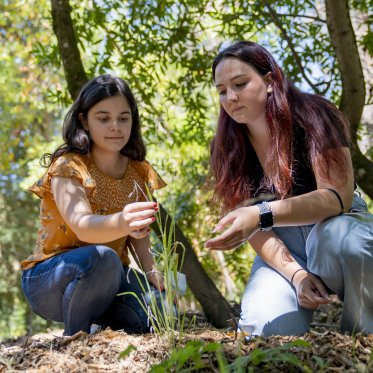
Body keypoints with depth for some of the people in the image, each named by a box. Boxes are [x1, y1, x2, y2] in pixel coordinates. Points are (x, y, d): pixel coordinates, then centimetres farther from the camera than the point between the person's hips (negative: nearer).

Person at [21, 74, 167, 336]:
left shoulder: (138, 172, 2)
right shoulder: (67, 167, -16)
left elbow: (139, 236, 5)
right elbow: (81, 226, -34)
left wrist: (154, 275, -12)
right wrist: (121, 223, -55)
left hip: (109, 279, 4)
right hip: (48, 281, -4)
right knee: (102, 258, -36)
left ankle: (102, 322, 7)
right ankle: (75, 335, -12)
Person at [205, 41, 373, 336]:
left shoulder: (312, 115, -17)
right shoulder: (225, 147, -7)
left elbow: (338, 197, -28)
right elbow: (253, 225, -9)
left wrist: (262, 214, -43)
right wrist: (295, 273, -26)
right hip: (281, 248, 2)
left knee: (337, 235, -39)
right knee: (268, 328, -27)